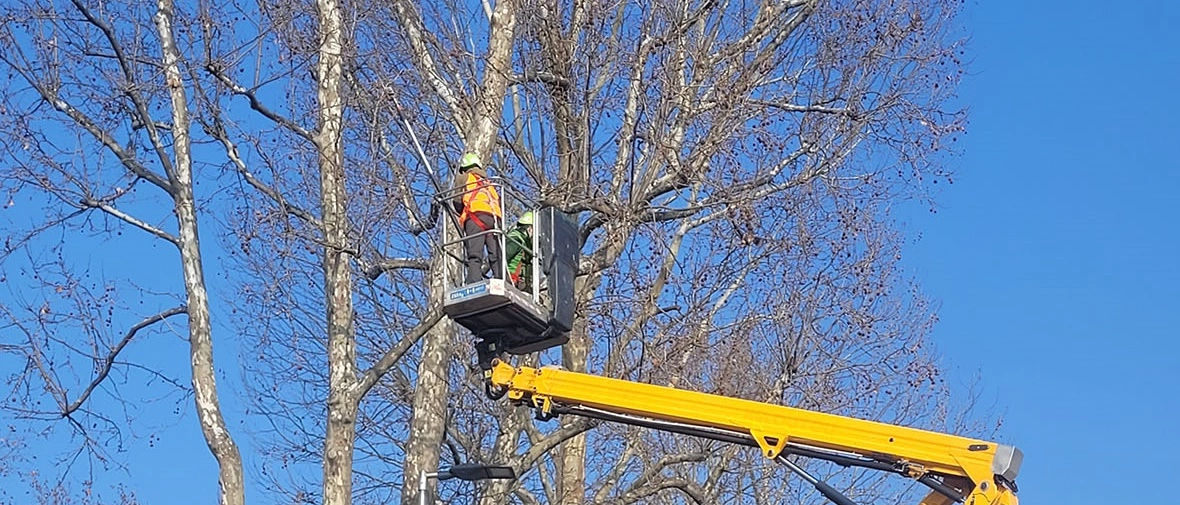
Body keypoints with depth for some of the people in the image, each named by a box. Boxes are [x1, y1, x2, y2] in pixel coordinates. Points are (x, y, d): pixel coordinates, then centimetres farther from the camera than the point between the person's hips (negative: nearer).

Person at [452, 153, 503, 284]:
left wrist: (463, 213, 27)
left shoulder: (463, 178, 21)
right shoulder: (489, 183, 37)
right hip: (494, 217, 4)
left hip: (475, 215, -4)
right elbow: (498, 202, 27)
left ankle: (474, 285, -31)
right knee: (496, 257, -4)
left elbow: (457, 201, 9)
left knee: (474, 257, -16)